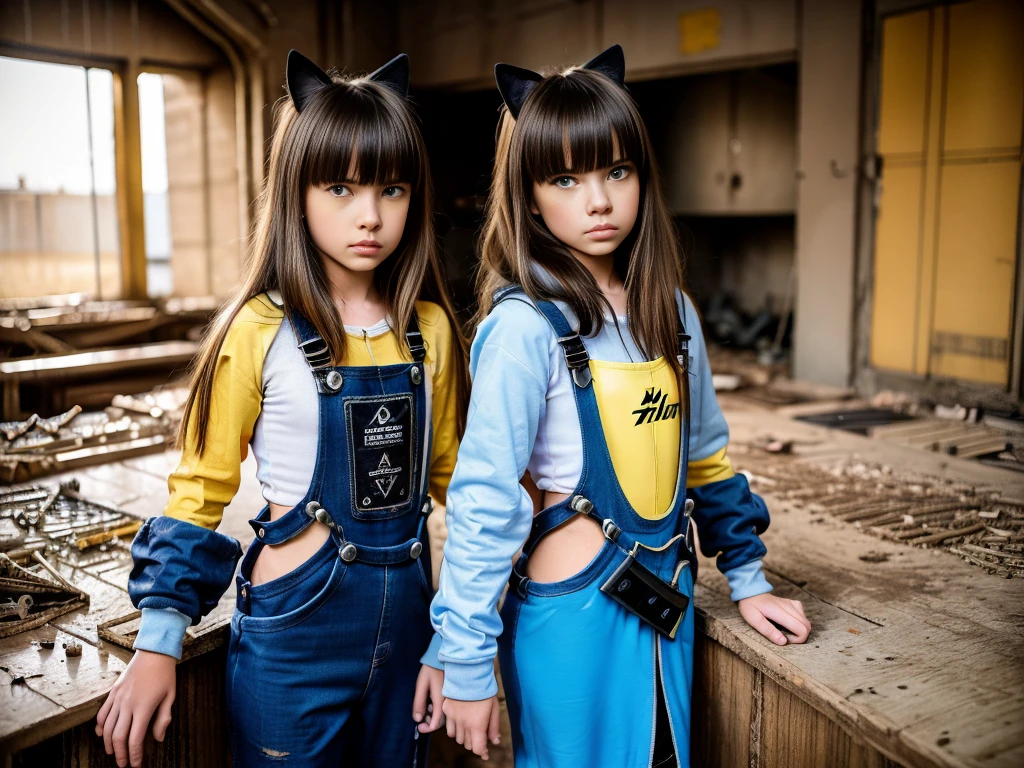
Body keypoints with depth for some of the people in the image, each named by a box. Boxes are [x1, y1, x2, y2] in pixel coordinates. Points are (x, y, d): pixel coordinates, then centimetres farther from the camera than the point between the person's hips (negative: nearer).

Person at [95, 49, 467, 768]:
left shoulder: (431, 332, -1)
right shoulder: (260, 333, -12)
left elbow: (453, 485, 5)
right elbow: (201, 489, -4)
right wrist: (160, 643, -5)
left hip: (406, 621, 4)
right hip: (292, 630, -3)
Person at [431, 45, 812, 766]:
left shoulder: (672, 313, 2)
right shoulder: (524, 326, -18)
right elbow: (483, 501, -18)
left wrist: (748, 577, 13)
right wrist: (467, 665, -14)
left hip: (669, 602, 6)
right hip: (571, 614, -6)